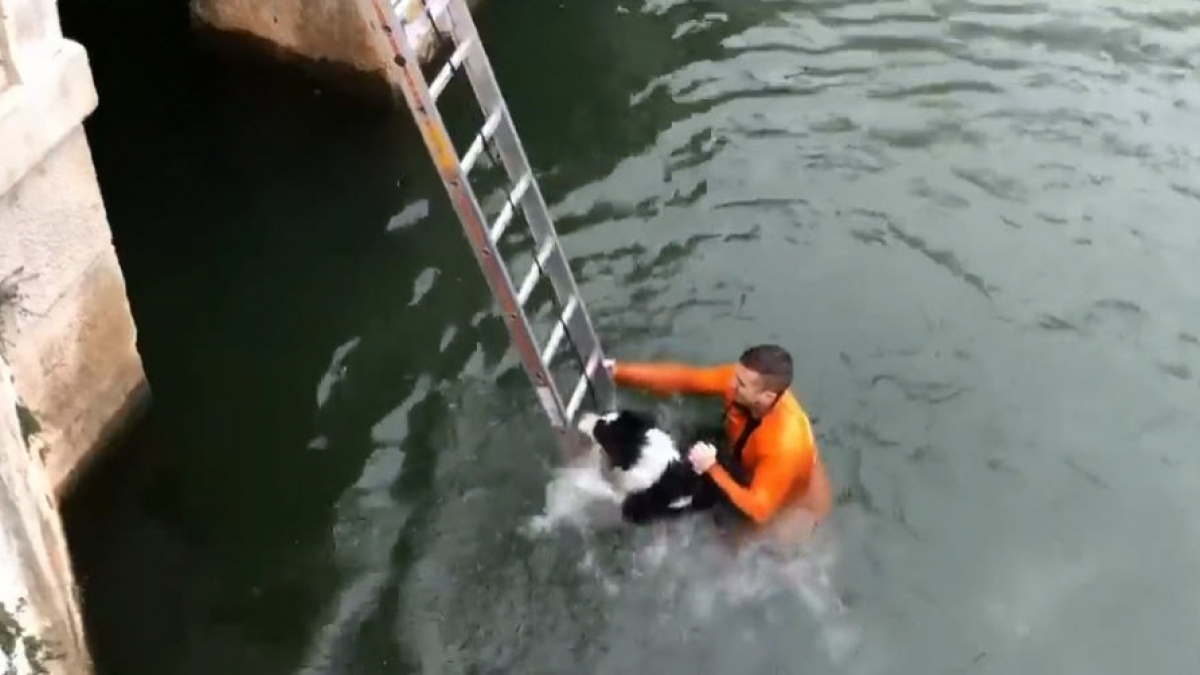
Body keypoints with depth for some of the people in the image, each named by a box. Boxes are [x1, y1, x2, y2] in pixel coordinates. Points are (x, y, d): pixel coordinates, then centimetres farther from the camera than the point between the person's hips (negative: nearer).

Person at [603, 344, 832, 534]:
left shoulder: (786, 443, -45)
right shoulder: (739, 380, -27)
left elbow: (760, 511, -39)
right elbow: (681, 377, -22)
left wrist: (712, 468, -36)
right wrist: (618, 371, -29)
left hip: (795, 506, -6)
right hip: (756, 476, 6)